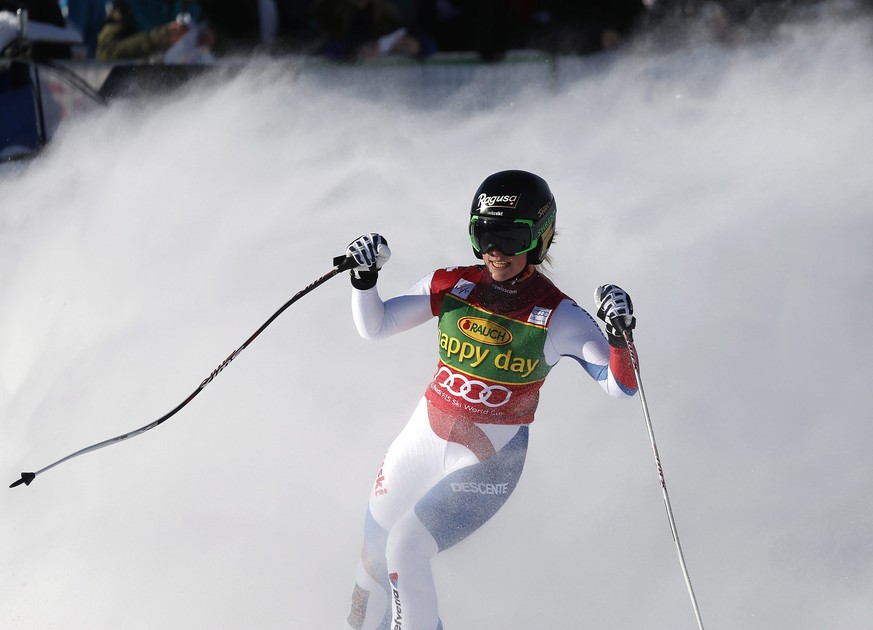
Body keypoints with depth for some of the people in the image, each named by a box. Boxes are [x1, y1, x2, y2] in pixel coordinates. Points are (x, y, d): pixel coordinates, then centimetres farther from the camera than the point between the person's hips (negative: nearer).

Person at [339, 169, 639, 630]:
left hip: (488, 466, -5)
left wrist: (620, 336, -40)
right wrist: (364, 277, -18)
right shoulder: (452, 287, -7)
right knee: (375, 552, 19)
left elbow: (621, 387, -22)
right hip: (423, 441, 5)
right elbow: (374, 327, 0)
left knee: (406, 546, -23)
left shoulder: (558, 317, -16)